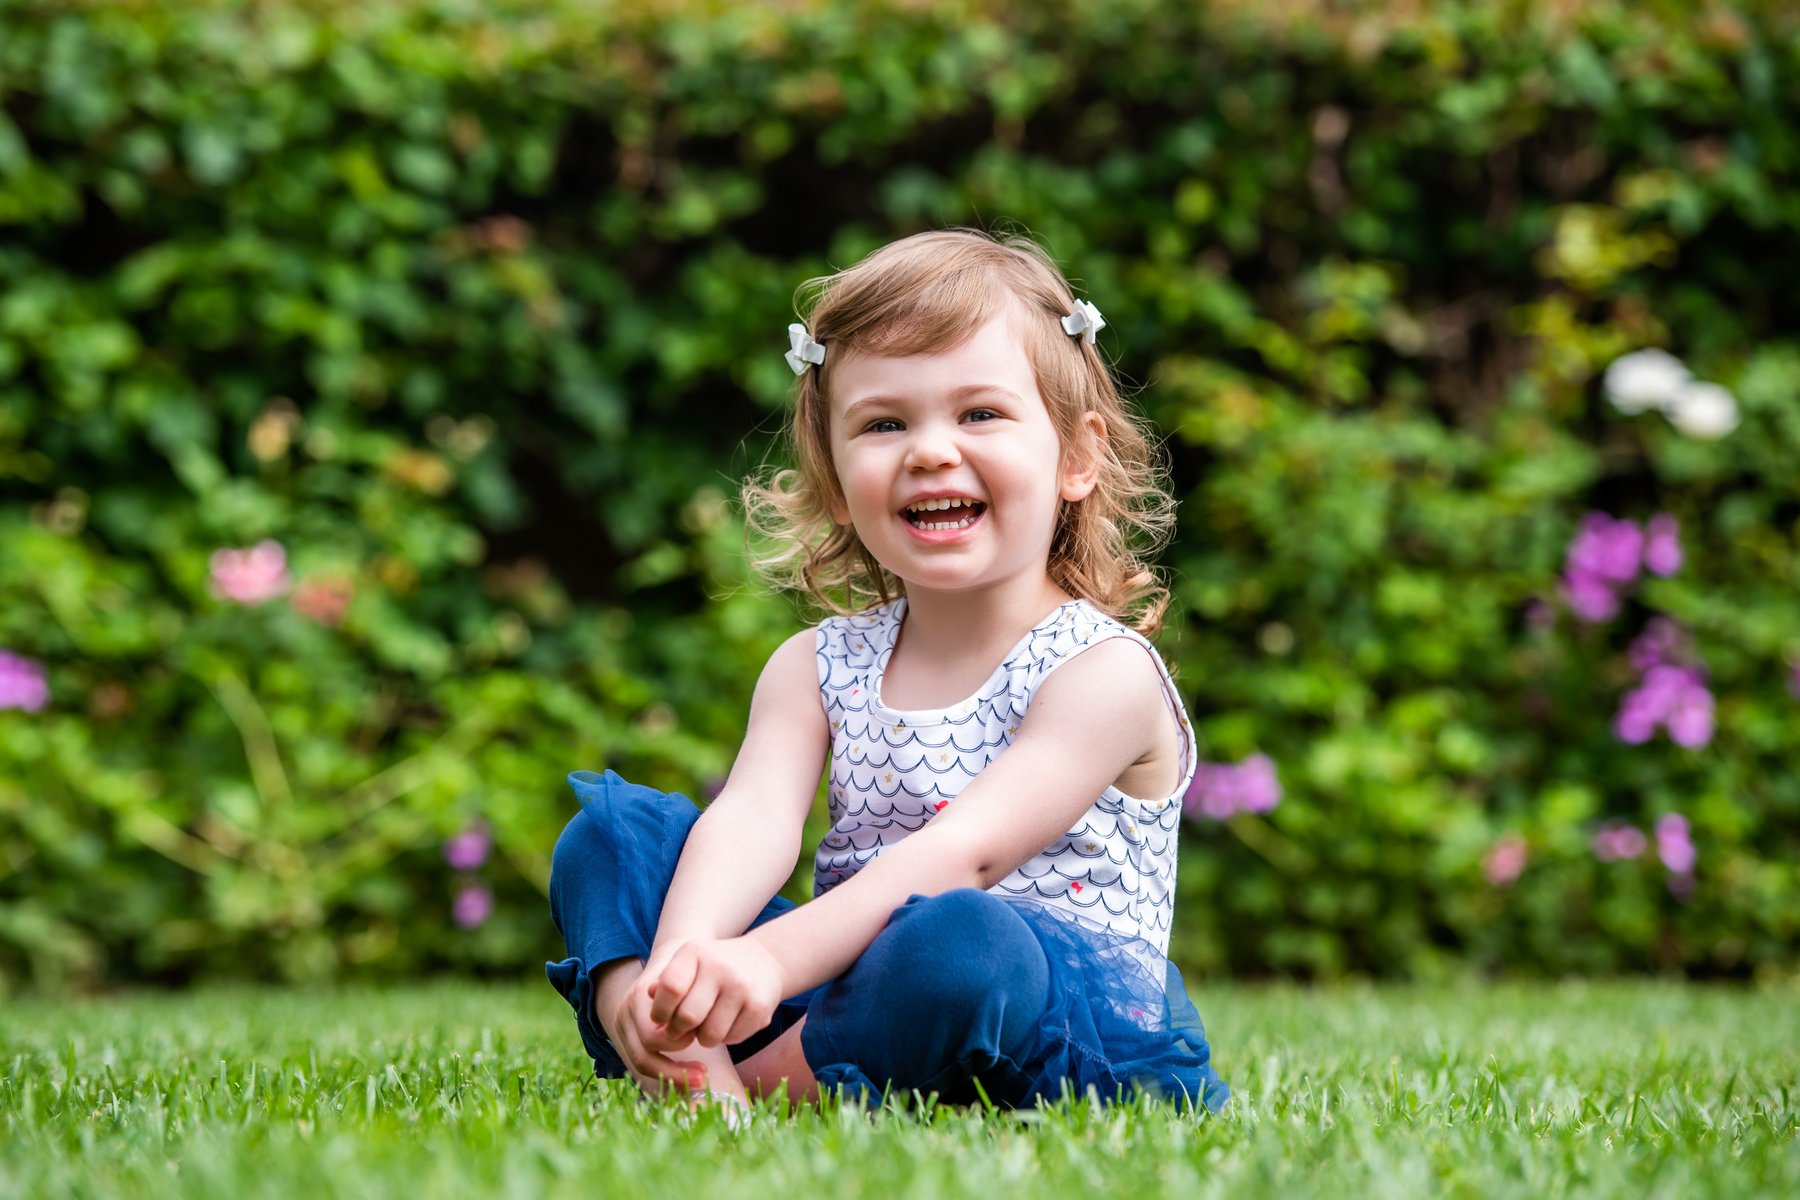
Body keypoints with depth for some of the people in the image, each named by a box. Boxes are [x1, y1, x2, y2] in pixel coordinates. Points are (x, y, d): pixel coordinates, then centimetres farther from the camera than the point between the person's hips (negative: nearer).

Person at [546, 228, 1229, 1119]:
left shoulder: (1106, 673, -8)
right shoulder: (816, 667, 11)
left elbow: (963, 852, -21)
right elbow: (752, 819, -8)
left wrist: (773, 958, -35)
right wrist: (685, 959, -31)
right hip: (842, 987, 6)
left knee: (957, 940, -40)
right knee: (610, 826, -5)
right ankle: (674, 1065, -29)